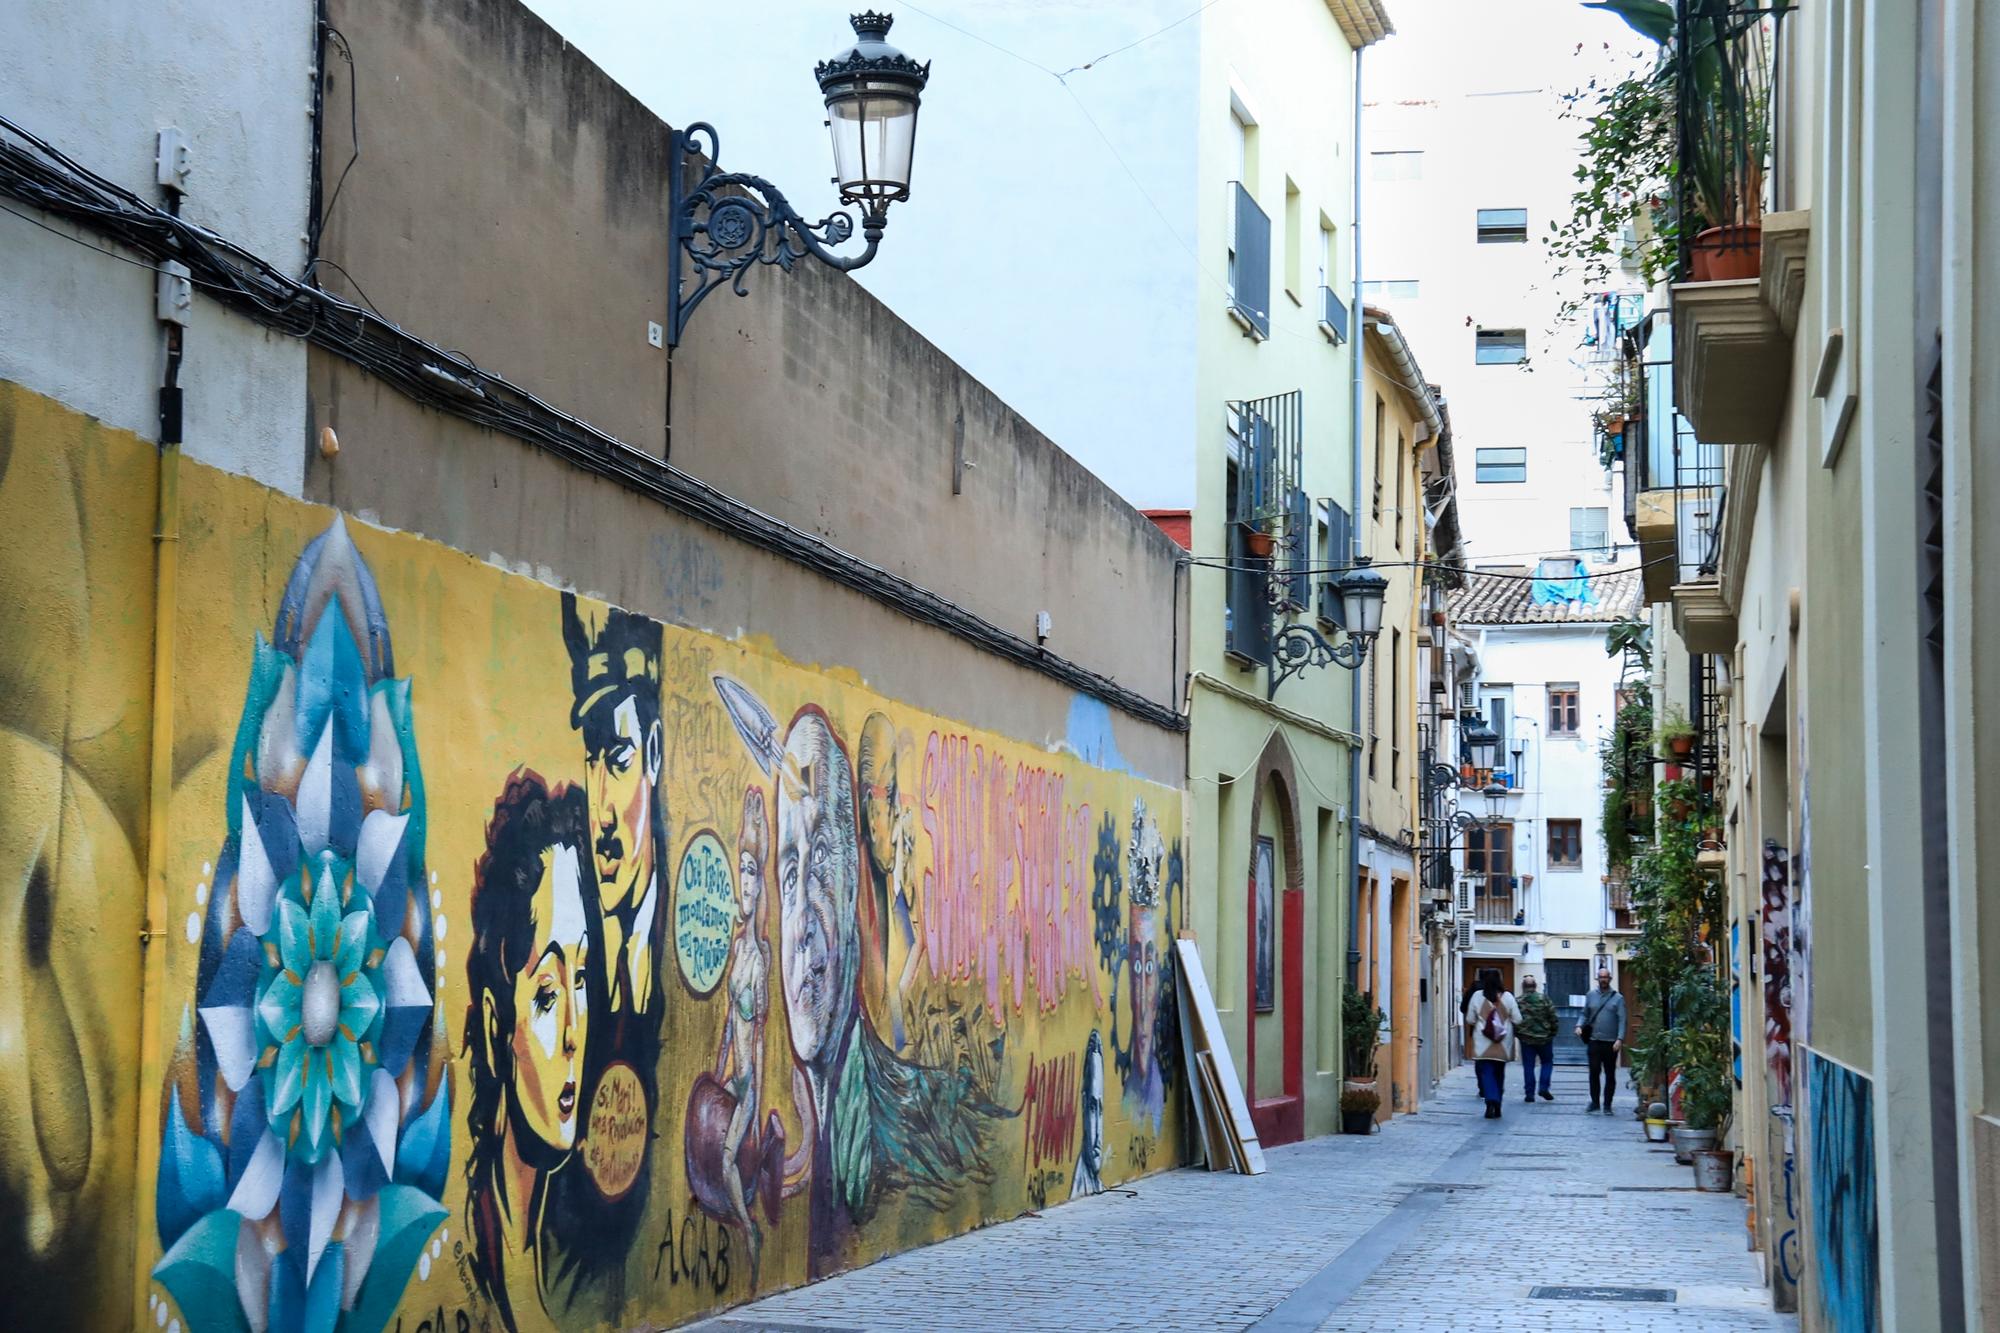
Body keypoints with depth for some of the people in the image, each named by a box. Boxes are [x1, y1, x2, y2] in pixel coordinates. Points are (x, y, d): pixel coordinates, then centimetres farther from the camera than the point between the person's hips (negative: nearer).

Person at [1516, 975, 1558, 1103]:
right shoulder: (1544, 999, -4)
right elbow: (1553, 1018, -4)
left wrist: (1517, 1034, 8)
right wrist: (1553, 1033, 8)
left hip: (1526, 1039, 0)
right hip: (1544, 1038, 0)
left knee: (1528, 1067, 6)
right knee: (1547, 1062, 15)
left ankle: (1529, 1093, 4)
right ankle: (1544, 1088, 1)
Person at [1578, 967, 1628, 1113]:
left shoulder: (1617, 998, 2)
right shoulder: (1591, 995, 10)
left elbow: (1622, 1020, -3)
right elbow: (1585, 1014, 15)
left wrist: (1620, 1039, -14)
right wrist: (1580, 1026, -5)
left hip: (1611, 1043, -2)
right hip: (1594, 1041, 2)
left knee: (1610, 1075, 3)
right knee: (1594, 1072, -1)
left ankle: (1607, 1105, 10)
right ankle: (1595, 1101, 11)